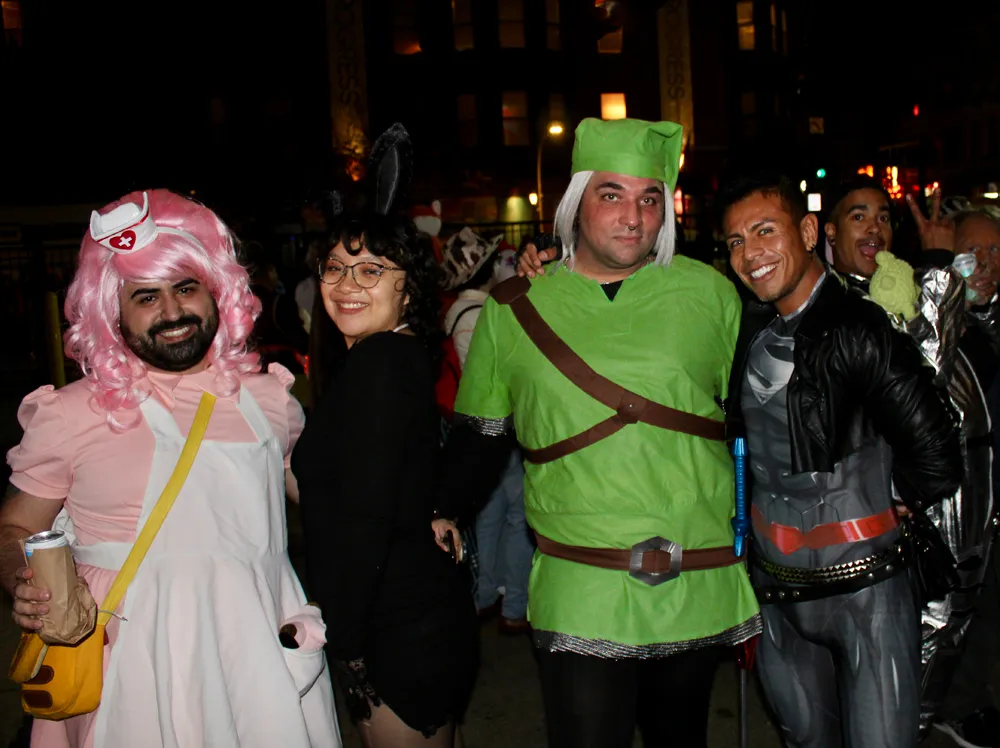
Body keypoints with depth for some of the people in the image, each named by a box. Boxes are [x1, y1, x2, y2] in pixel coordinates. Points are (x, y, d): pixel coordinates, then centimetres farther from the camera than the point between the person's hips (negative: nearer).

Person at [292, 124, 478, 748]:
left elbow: (364, 525, -23)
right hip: (434, 622, 9)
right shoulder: (405, 354, 6)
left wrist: (344, 643, -17)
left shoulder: (378, 364, -20)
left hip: (404, 642, -9)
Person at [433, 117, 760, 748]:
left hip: (702, 590, 2)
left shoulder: (711, 293, 1)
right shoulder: (513, 309, 2)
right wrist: (448, 518, 11)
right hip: (578, 595, -1)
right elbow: (481, 431, 13)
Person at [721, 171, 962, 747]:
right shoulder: (747, 331, 3)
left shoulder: (861, 329, -16)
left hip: (864, 590, -5)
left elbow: (936, 462, -17)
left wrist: (899, 508, -1)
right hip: (776, 591, 6)